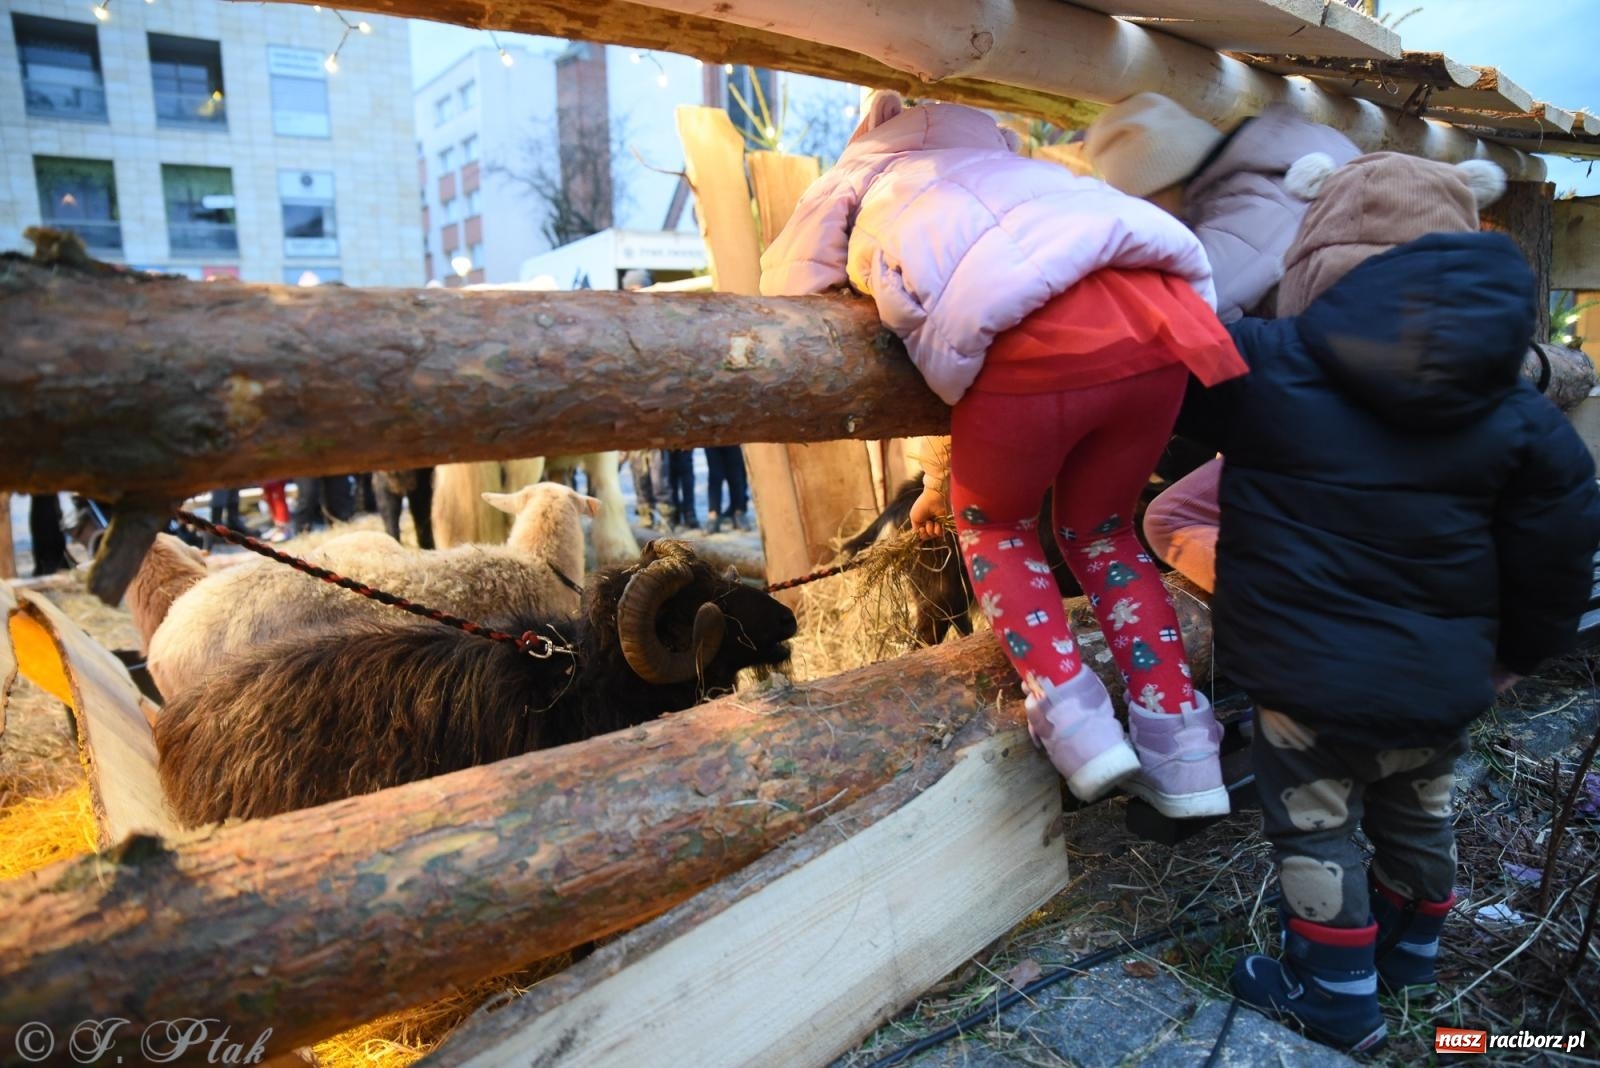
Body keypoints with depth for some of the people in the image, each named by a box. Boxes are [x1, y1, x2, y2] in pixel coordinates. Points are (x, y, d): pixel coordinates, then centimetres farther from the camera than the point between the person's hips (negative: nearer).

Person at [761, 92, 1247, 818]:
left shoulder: (860, 176, 30)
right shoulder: (996, 165, 42)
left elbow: (786, 291, 30)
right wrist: (950, 474, 47)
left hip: (1035, 337, -5)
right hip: (1159, 324, 6)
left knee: (992, 523, 22)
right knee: (1099, 529, 26)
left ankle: (1070, 713, 8)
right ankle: (1178, 745, 21)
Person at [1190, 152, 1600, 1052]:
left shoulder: (1263, 364, -15)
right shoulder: (1509, 404, -2)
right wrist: (1519, 651, 14)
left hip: (1312, 675, -5)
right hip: (1443, 675, 6)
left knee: (1315, 825, 12)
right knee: (1418, 817, 25)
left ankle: (1340, 999, 27)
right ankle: (1409, 954, 49)